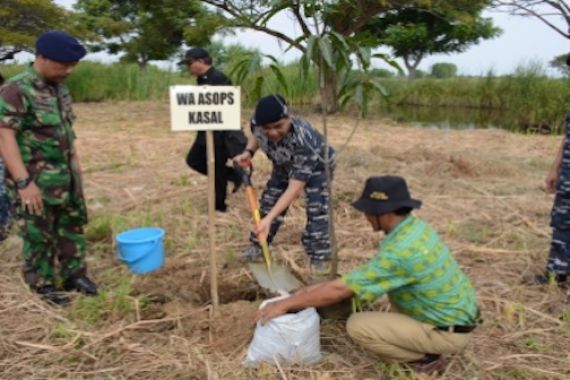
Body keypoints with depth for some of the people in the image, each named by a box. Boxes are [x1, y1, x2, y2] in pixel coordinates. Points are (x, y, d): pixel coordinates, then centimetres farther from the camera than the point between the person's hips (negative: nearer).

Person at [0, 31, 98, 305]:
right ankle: (44, 288, 20)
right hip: (36, 181, -8)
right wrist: (23, 182, -24)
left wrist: (75, 167, 17)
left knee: (72, 226, 16)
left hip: (66, 177, 8)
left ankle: (75, 274, 31)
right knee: (39, 236, 5)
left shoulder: (60, 89, 8)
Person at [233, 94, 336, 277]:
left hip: (317, 164, -5)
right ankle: (257, 247, 25)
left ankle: (320, 258, -3)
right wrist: (248, 152, -21)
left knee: (316, 210, -18)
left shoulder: (304, 141, -46)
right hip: (285, 164, 6)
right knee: (269, 201, 8)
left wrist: (269, 218, -48)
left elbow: (294, 189, -44)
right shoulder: (256, 122, -30)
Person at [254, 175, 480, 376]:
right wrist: (317, 288, 10)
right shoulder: (415, 227, -2)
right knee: (384, 279, 17)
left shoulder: (399, 251, -30)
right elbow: (375, 270, 12)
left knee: (357, 326, -13)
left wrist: (285, 304, -15)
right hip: (459, 312, 9)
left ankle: (425, 359, 2)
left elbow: (339, 290, -26)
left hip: (448, 332, -9)